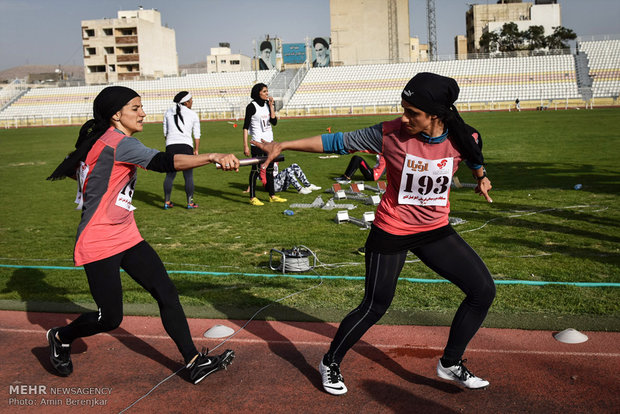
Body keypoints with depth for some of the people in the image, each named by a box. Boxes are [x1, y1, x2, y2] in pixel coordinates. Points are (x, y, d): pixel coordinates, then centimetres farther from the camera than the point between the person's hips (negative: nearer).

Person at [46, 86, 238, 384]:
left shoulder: (98, 141, 10)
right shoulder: (118, 142, -20)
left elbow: (69, 169, 21)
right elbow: (164, 162, -36)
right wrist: (214, 157, -45)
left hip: (126, 237, 10)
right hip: (98, 244, -10)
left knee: (166, 292, -1)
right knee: (110, 319, 0)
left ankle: (195, 362, 0)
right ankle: (60, 338, 30)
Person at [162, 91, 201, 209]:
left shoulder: (168, 112, 12)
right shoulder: (193, 115, 4)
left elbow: (165, 132, 14)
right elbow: (197, 135, 4)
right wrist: (196, 150, 11)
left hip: (170, 146, 3)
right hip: (186, 146, -3)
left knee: (170, 175, 10)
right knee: (188, 176, 4)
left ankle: (167, 202, 12)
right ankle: (190, 202, 7)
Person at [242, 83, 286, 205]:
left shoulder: (267, 104, 9)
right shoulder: (252, 106, -10)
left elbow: (274, 122, 0)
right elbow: (245, 127, -11)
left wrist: (271, 106, -6)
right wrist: (245, 146, -17)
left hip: (269, 141, 7)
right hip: (257, 142, -7)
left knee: (270, 169, 12)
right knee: (256, 170, -5)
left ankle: (272, 196, 19)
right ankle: (252, 198, 1)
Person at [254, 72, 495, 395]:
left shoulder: (462, 139, -14)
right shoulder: (391, 134, -22)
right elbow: (337, 142, -16)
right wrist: (283, 145, -17)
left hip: (436, 231, 4)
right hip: (391, 232, -4)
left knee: (483, 290, 3)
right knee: (374, 307, 3)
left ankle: (450, 364, 20)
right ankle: (330, 363, 26)